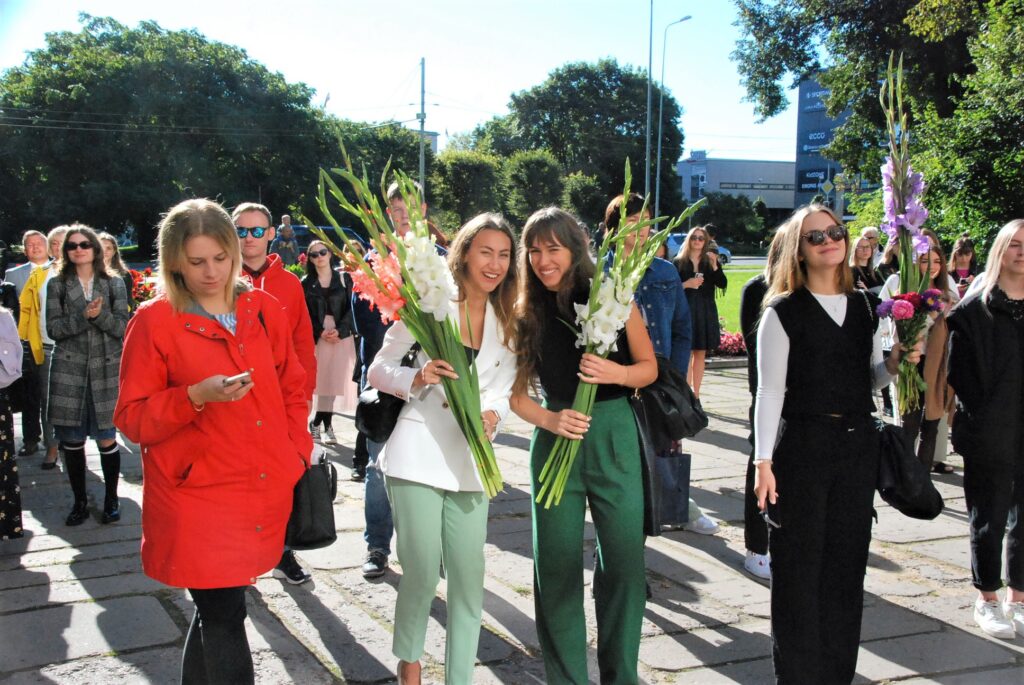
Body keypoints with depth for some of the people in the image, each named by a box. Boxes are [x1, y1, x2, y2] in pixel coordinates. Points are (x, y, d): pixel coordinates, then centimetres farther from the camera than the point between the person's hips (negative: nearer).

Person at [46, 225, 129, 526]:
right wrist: (84, 316, -16)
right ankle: (80, 501, 18)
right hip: (69, 369, 1)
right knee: (72, 439, 4)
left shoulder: (114, 283, 5)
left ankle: (111, 499, 17)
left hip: (106, 368, -1)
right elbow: (53, 328, -2)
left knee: (107, 438, 1)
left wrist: (100, 315, -18)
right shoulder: (57, 284, 6)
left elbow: (122, 327, -1)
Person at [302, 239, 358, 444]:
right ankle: (326, 426, 0)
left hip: (341, 335, 0)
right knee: (320, 378, -6)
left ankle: (318, 424, 5)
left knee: (335, 379, -3)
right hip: (317, 337, 0)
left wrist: (339, 330, -11)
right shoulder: (306, 283, 8)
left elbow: (350, 308, 3)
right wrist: (320, 332, -11)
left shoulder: (343, 278, 8)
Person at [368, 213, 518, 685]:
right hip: (418, 456, -4)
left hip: (471, 462, 4)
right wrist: (416, 380, -21)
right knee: (422, 575, -2)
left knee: (469, 576, 3)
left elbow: (504, 387, 12)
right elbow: (378, 371, -2)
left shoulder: (506, 320, 11)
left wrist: (492, 414, -10)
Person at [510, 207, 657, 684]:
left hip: (614, 435, -1)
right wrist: (549, 420, -13)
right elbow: (517, 393, 5)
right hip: (555, 441, 1)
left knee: (624, 564, 2)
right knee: (557, 567, 4)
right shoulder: (525, 313, 2)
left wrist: (616, 372, -18)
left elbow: (649, 367, 3)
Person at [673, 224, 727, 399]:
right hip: (685, 311, -3)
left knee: (700, 354, 6)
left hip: (706, 313, 3)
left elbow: (722, 284, -4)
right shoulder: (679, 262, 2)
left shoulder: (710, 261, 8)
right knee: (687, 353, -6)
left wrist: (715, 266, -15)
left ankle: (696, 395, 13)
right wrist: (686, 284, -14)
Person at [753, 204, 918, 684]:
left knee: (847, 563, 12)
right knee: (799, 567, 2)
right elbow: (770, 391, -8)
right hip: (803, 444, -5)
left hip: (858, 444, 5)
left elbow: (869, 379, 17)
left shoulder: (865, 306, 10)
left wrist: (893, 362, -5)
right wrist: (764, 462, -13)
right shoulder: (783, 311, -6)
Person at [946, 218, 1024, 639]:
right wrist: (983, 420, -11)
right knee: (989, 520, 6)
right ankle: (987, 600, 20)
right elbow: (960, 372, -7)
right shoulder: (973, 309, -4)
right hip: (989, 437, -3)